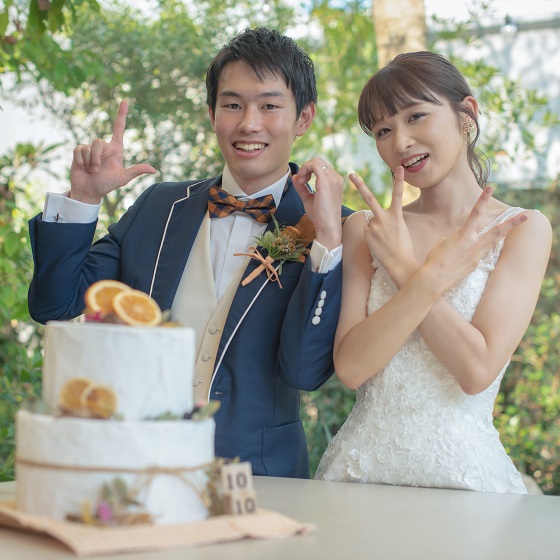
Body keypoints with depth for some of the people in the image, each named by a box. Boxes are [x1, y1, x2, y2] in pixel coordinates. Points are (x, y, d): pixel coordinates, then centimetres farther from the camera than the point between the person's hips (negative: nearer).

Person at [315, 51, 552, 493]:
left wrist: (401, 267, -7)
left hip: (464, 470, -1)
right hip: (361, 467, 2)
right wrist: (432, 276, -13)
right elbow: (351, 366, -5)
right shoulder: (365, 230, 6)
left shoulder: (522, 229, 0)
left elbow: (477, 371, -9)